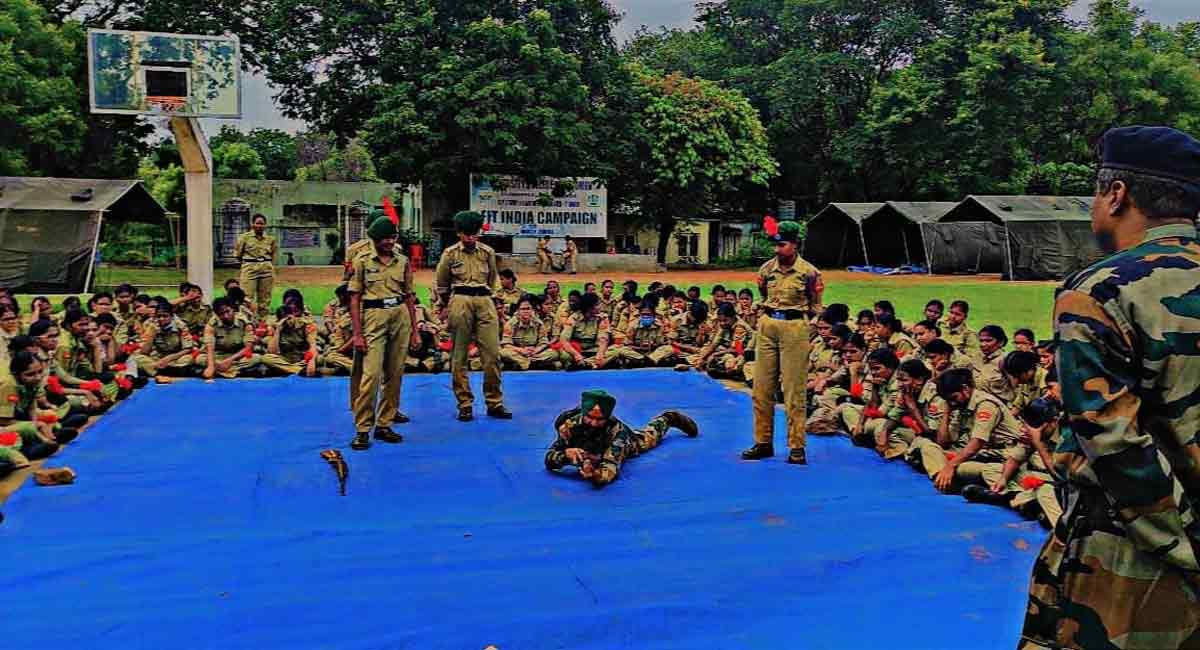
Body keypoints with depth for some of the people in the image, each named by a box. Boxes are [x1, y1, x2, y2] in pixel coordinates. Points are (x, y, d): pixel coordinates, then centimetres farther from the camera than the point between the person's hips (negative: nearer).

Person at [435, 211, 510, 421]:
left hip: (485, 301, 2)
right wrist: (447, 305, 20)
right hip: (460, 302, -2)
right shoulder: (450, 254, 2)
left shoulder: (488, 252, 7)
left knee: (493, 354, -2)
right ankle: (464, 405, 10)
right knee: (459, 356, 2)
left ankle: (495, 403, 8)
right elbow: (441, 285, 14)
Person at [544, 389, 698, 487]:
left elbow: (611, 466, -56)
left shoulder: (616, 429, -49)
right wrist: (566, 454, -59)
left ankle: (668, 419, 55)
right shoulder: (570, 425, -44)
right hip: (586, 439, 1)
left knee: (648, 438, 29)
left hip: (625, 441, -1)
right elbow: (549, 459, -38)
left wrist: (594, 475, -78)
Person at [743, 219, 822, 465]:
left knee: (794, 390, -2)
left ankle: (797, 447, 5)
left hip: (795, 327, -5)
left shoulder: (809, 272, -6)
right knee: (762, 388, 6)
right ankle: (763, 442, 16)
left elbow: (815, 306, 4)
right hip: (767, 325, 5)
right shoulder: (767, 268, 6)